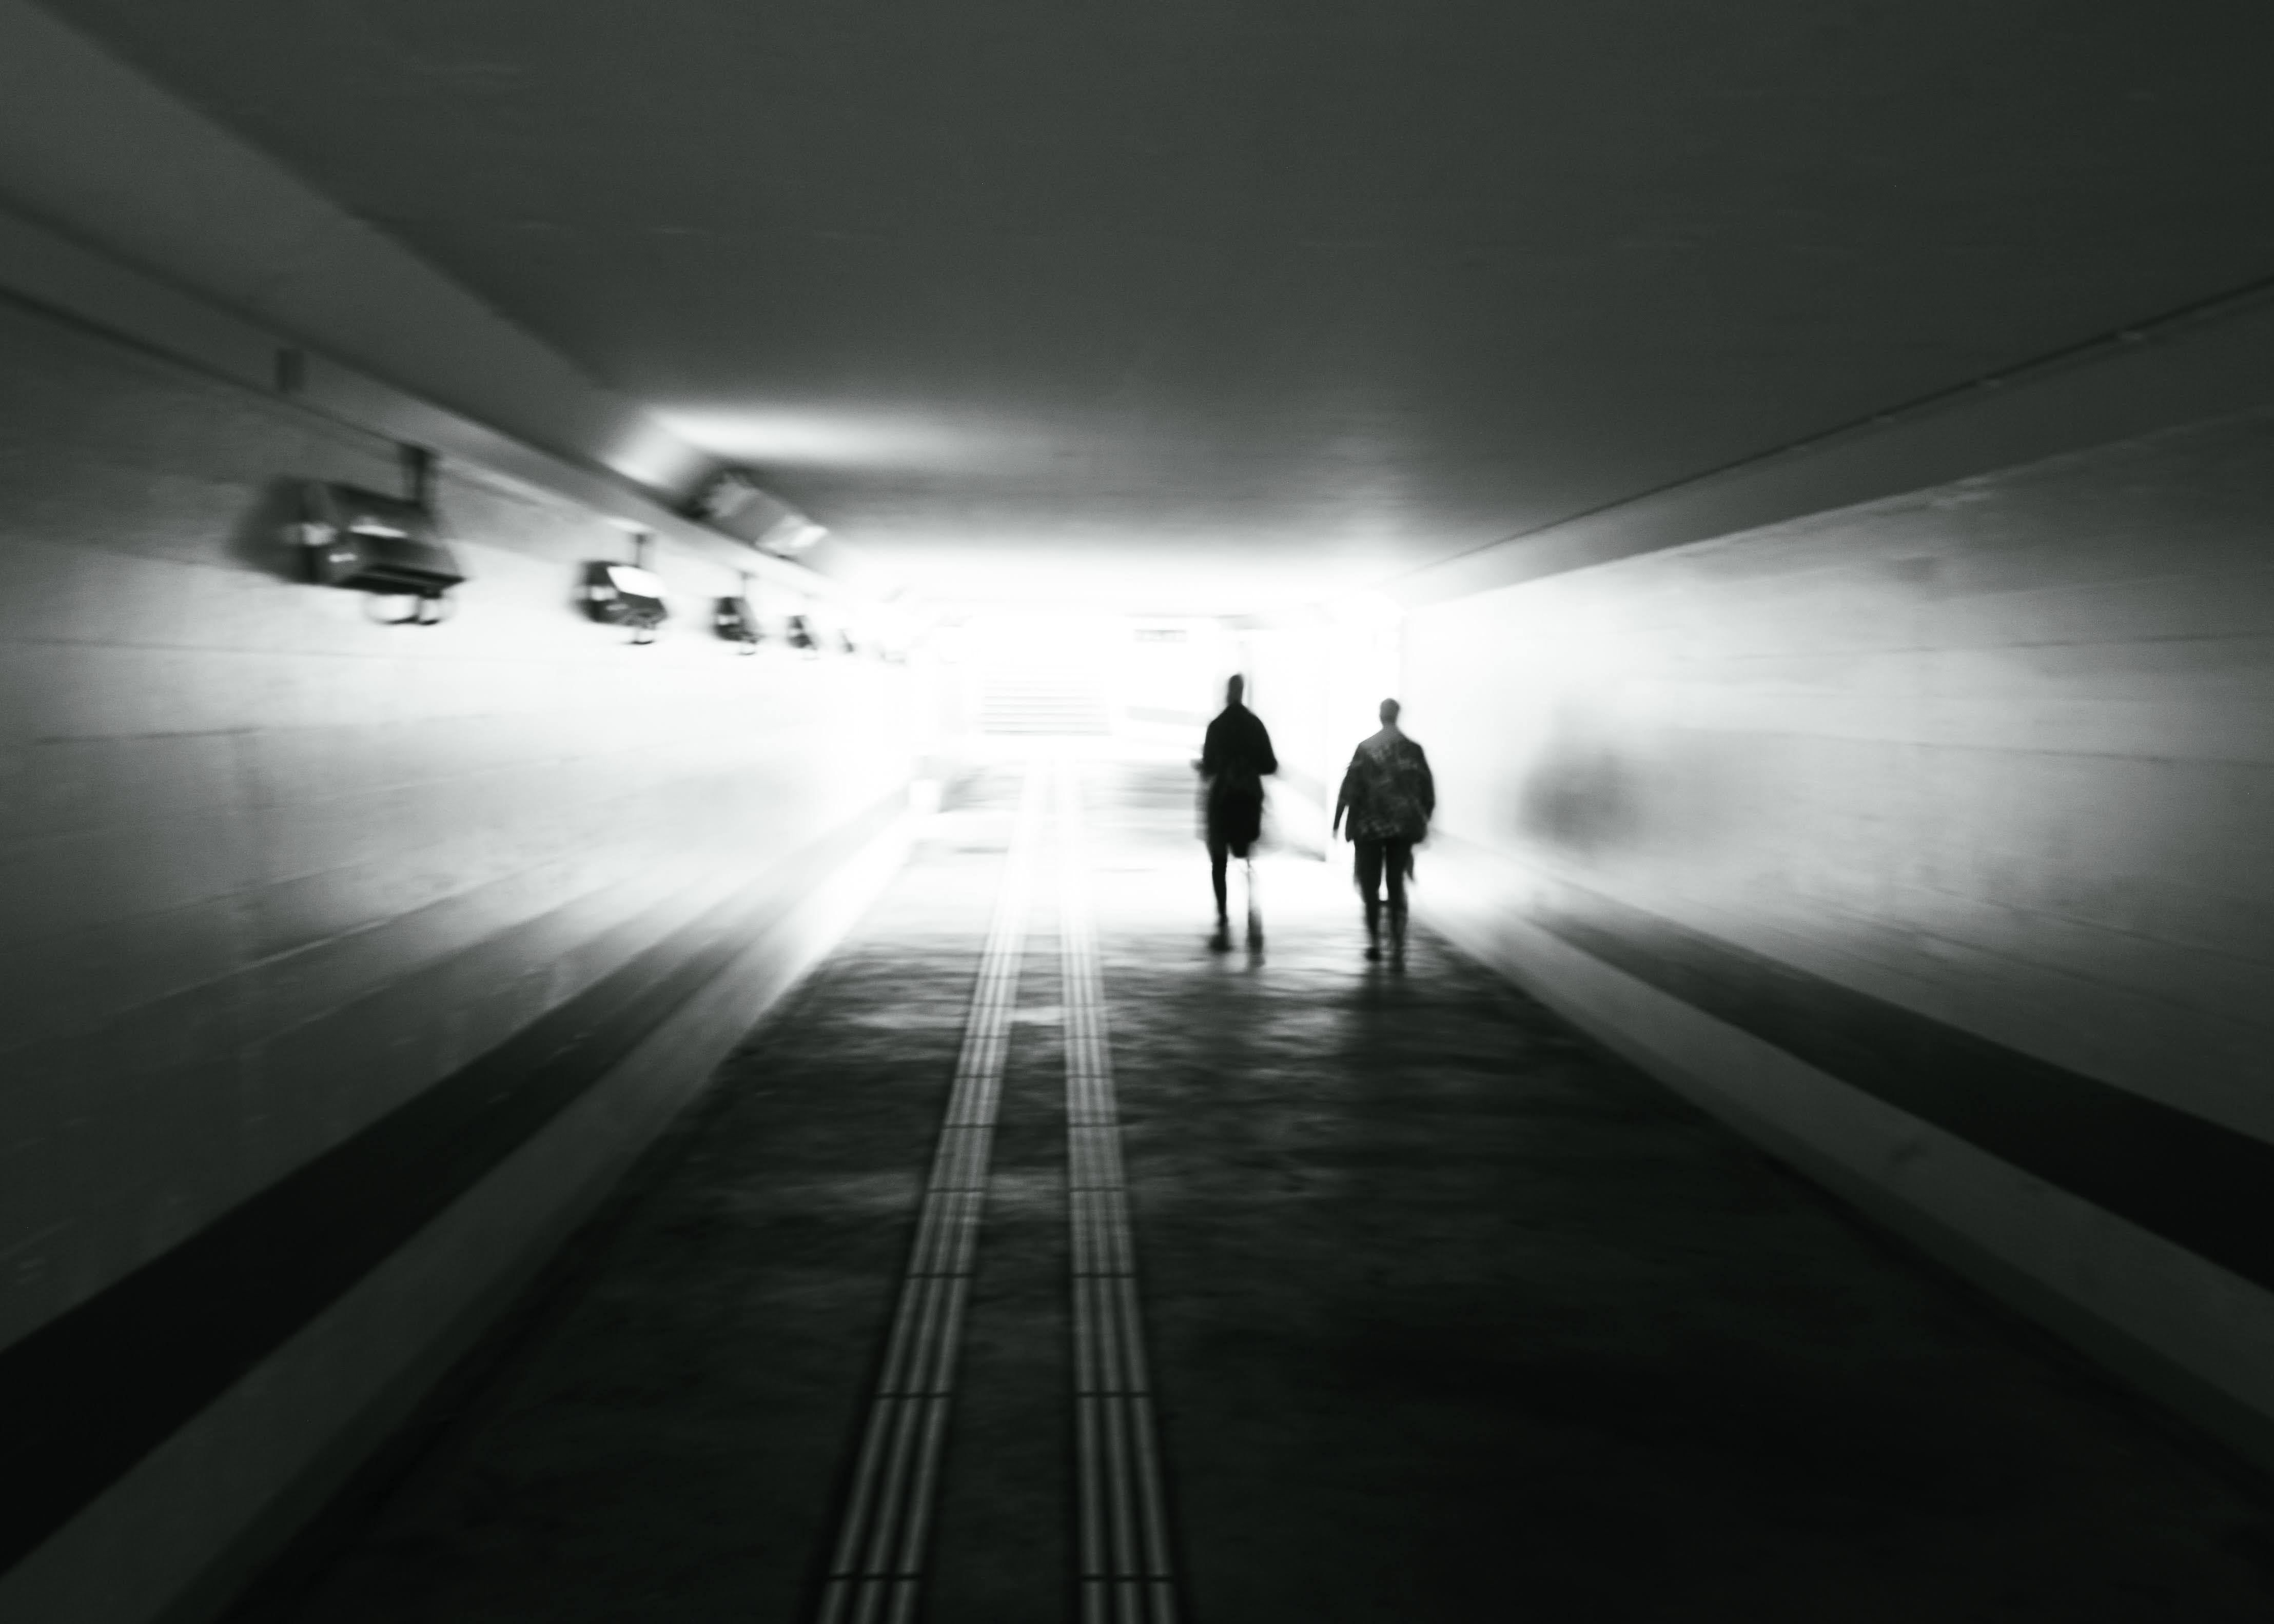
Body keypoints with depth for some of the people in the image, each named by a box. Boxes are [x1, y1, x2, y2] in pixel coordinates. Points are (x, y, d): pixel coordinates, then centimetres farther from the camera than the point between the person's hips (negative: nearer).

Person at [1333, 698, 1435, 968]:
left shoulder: (1366, 749, -7)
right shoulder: (1413, 750, 1)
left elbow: (1350, 787, -9)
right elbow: (1428, 791, 4)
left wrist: (1338, 819, -3)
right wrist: (1423, 820, 16)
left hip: (1370, 826, -2)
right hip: (1403, 827, 2)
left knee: (1370, 883, 12)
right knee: (1397, 885, 5)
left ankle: (1374, 942, 10)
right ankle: (1398, 949, -5)